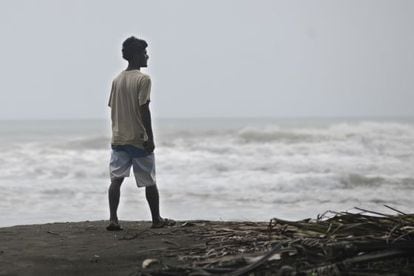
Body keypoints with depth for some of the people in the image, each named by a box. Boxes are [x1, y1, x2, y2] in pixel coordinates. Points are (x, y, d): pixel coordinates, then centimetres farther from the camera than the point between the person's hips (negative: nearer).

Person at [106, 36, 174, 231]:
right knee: (149, 181, 7)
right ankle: (156, 219, 17)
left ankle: (113, 219, -10)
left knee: (116, 179, 0)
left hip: (118, 139, 5)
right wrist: (150, 138, -14)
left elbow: (112, 109, 12)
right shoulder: (143, 79, -12)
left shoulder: (117, 79, 9)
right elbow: (144, 109, -17)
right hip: (138, 139, -5)